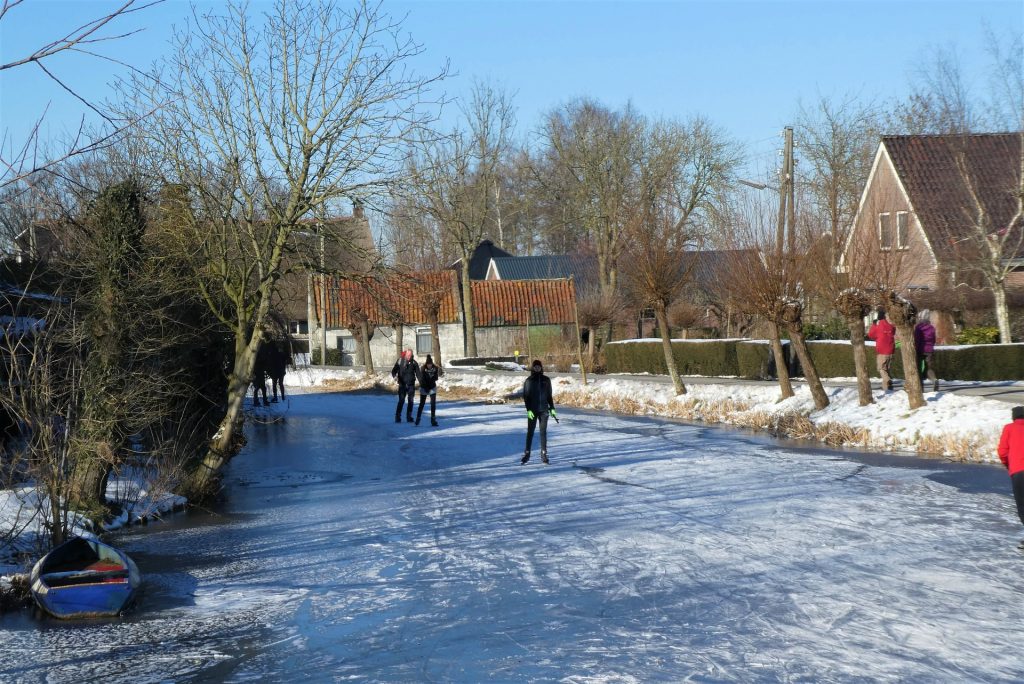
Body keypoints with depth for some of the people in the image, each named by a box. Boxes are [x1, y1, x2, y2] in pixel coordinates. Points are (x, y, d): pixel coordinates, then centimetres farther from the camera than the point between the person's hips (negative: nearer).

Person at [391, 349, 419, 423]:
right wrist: (395, 376, -27)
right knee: (401, 400, -9)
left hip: (411, 384, 3)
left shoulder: (414, 362, 2)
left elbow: (418, 373, 4)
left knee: (411, 401, 5)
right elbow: (394, 370, -5)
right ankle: (398, 417, -5)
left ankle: (409, 417, 13)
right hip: (402, 384, -3)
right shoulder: (400, 361, -3)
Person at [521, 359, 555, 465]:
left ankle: (544, 454, 6)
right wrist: (528, 409, -10)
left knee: (543, 432, 3)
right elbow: (525, 396, -2)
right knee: (530, 432, 1)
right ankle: (527, 453, 9)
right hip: (532, 411, -2)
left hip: (544, 410, 2)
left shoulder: (546, 380, 6)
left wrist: (552, 408, 7)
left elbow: (549, 396, 12)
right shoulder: (529, 381, 0)